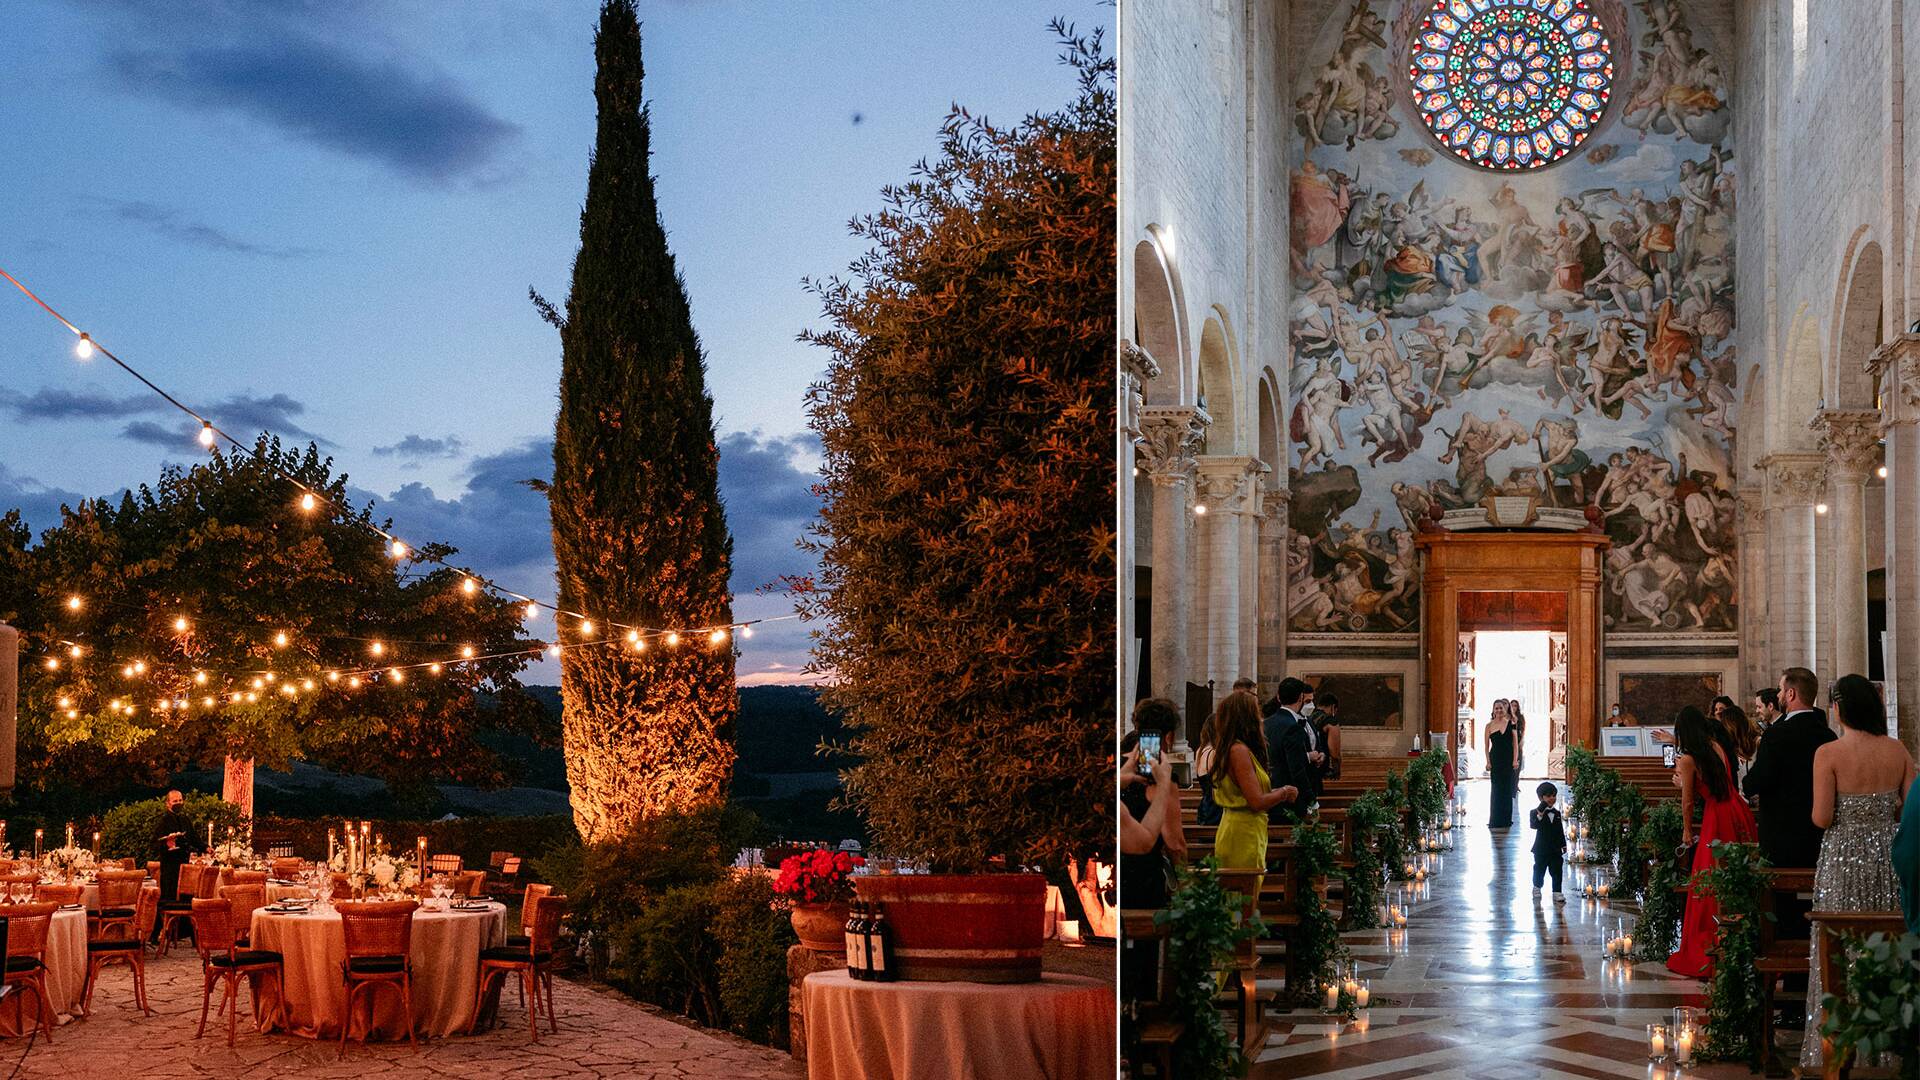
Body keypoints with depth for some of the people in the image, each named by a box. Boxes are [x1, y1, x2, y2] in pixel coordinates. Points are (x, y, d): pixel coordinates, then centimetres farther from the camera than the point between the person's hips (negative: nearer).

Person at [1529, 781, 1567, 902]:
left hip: (1556, 849, 4)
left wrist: (1563, 844, 13)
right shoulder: (1536, 812, -10)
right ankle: (1536, 887, 32)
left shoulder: (1557, 813, 7)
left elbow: (1560, 831, 13)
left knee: (1557, 872, 1)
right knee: (1539, 870, 11)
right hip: (1541, 849, -4)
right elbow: (1533, 825, -26)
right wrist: (1539, 816, -41)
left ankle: (1557, 893, 5)